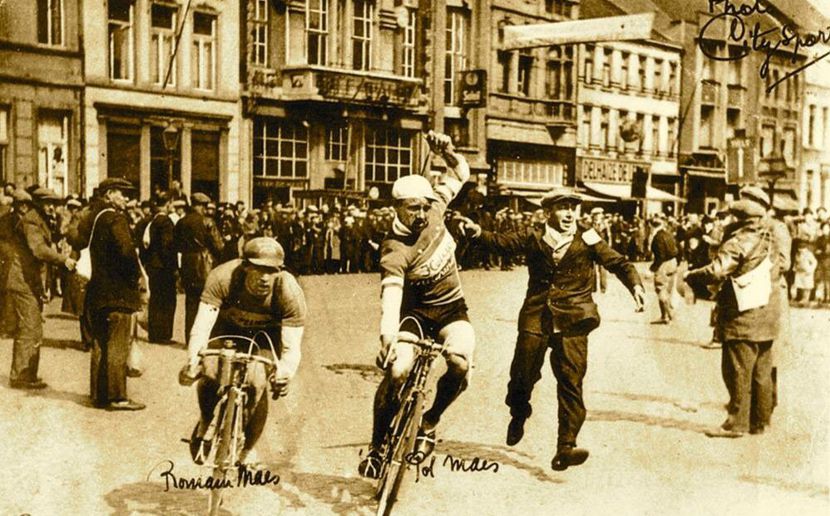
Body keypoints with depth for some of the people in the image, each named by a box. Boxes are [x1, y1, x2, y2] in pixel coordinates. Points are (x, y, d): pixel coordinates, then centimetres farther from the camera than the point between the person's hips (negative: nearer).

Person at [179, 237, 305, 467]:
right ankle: (206, 422, 14)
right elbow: (202, 325, -39)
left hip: (266, 335, -1)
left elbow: (292, 346, -35)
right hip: (227, 327, 1)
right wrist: (192, 361, -56)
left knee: (257, 385, -22)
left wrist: (285, 373, -57)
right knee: (209, 374, -22)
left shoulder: (290, 292, -34)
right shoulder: (223, 278, -35)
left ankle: (247, 450, 6)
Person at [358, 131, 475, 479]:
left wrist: (446, 151, -16)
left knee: (460, 362, -26)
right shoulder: (395, 251, -24)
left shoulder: (434, 210, -8)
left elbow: (461, 173, 6)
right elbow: (391, 294, -40)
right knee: (397, 372, -25)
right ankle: (377, 446, -1)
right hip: (414, 314, -4)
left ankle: (430, 421, 1)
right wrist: (388, 336, -56)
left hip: (451, 311, 4)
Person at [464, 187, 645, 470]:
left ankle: (565, 448, -5)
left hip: (572, 320, -1)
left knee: (571, 381, -7)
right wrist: (478, 232, -21)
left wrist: (635, 285, -13)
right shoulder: (533, 237, 6)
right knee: (523, 373, 3)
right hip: (536, 316, 1)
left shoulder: (587, 238, 4)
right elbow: (502, 242, -3)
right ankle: (518, 416, 36)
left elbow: (617, 262, 4)